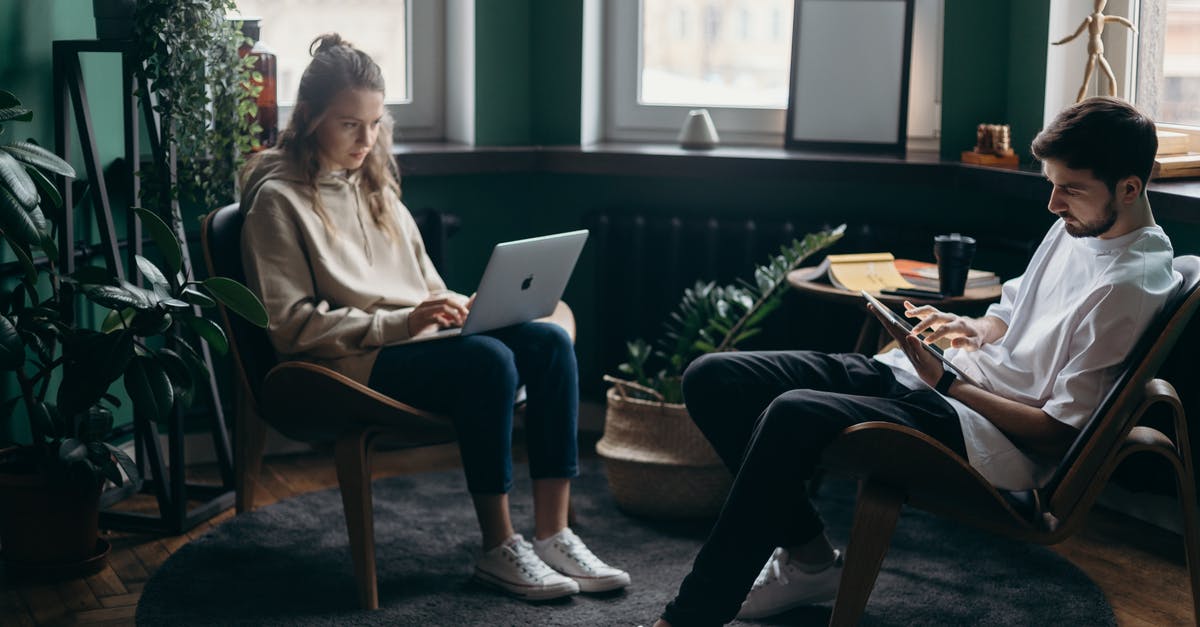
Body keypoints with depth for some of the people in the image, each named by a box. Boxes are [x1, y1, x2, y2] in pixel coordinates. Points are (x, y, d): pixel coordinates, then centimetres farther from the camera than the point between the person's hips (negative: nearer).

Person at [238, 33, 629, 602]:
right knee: (489, 361, -32)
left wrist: (452, 306, 1)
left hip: (418, 338, 8)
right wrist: (400, 323, -19)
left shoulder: (373, 184, 21)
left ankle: (552, 534, -18)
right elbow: (292, 325, -11)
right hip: (352, 363, -8)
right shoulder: (279, 199, -3)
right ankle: (498, 549, -21)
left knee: (550, 342, -17)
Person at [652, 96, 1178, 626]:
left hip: (993, 435, -10)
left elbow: (1058, 433, -14)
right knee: (711, 378, -5)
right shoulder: (1075, 225, 14)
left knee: (793, 413, -36)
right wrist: (973, 330, 6)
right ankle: (807, 556, 5)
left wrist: (946, 383, -14)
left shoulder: (1130, 284, -14)